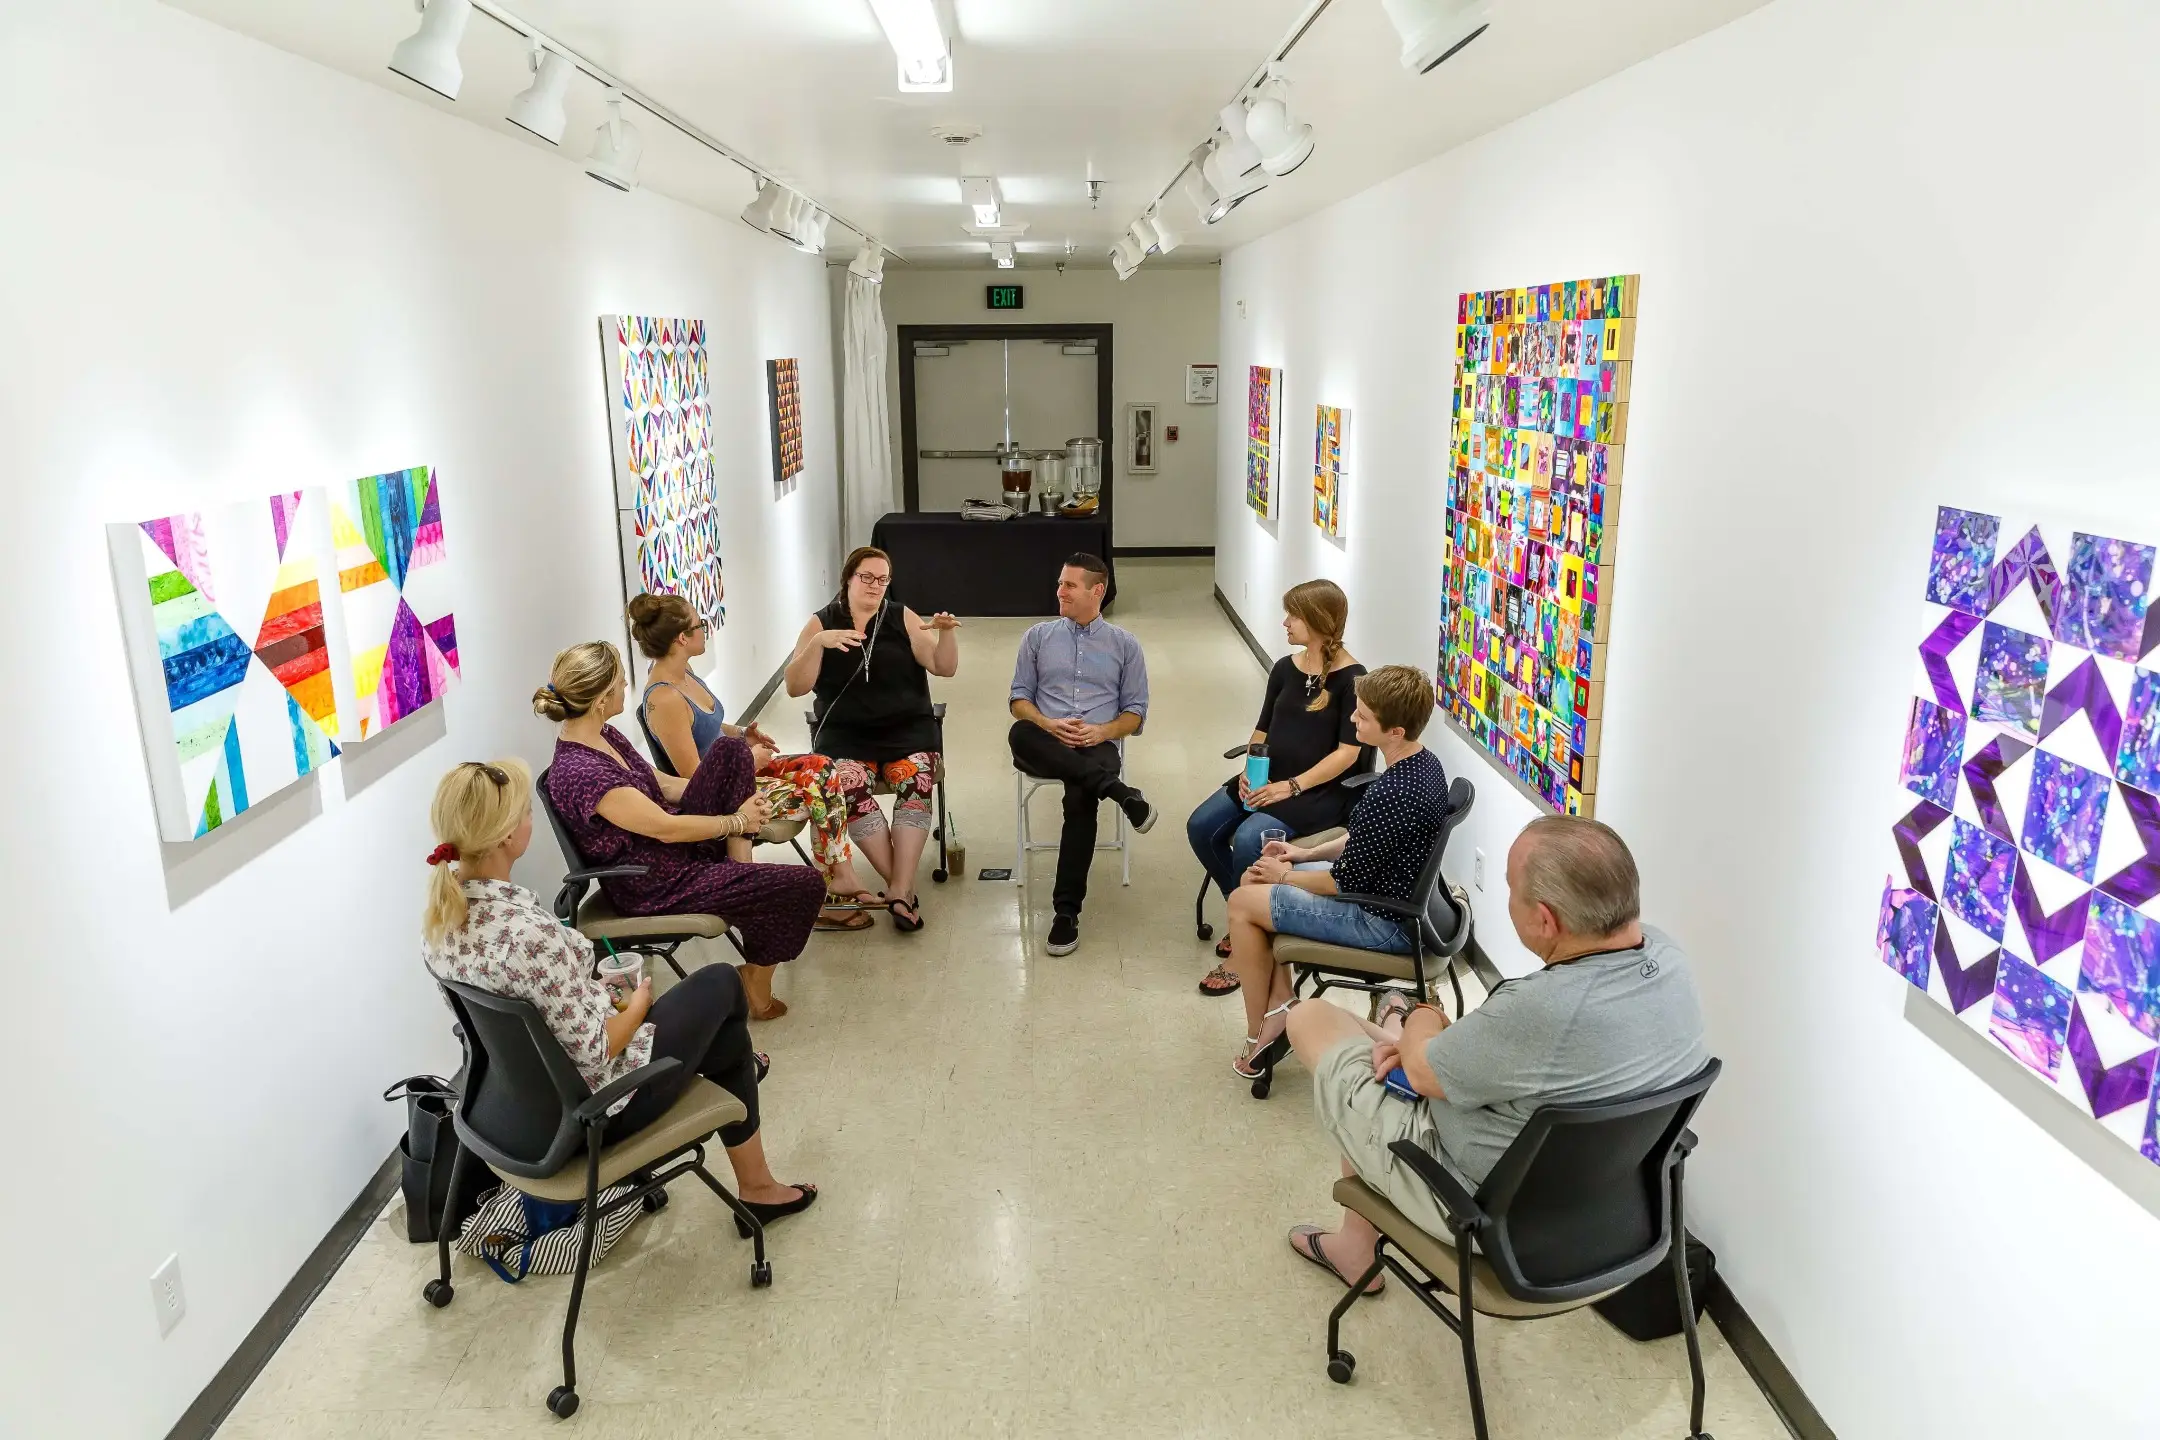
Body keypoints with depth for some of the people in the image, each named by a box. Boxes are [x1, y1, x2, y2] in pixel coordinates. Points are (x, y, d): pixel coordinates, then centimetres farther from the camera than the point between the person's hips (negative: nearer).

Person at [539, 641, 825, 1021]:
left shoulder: (603, 735, 0)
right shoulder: (580, 773, -30)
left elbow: (662, 784, 10)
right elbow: (666, 828, -25)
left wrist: (739, 797, -1)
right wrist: (737, 822, -11)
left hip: (676, 843, 10)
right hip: (656, 887, -10)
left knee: (729, 749, 0)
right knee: (806, 885, -13)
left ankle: (741, 872, -1)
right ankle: (756, 984, 10)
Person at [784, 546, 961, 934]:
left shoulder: (903, 619, 8)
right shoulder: (820, 624, 6)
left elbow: (944, 668, 2)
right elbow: (795, 687, -4)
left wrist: (947, 632, -17)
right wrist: (818, 644, -20)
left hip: (906, 728, 1)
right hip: (844, 733, 0)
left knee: (916, 785, -31)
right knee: (850, 788, -32)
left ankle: (899, 890, -31)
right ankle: (901, 887, -24)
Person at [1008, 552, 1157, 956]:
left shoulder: (1125, 644, 15)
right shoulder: (1038, 636, 17)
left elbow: (1135, 711, 12)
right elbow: (1019, 699, 13)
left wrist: (1103, 731, -10)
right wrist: (1048, 724, -9)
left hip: (1098, 746, -2)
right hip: (1046, 744, 2)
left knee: (1079, 796, -36)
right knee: (1019, 734, -36)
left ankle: (1067, 911, -32)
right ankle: (1114, 788, -40)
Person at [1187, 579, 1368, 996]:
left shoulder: (1350, 679, -11)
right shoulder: (1285, 669, 9)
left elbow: (1348, 751, -15)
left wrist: (1292, 786, -21)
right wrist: (1250, 769, -5)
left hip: (1322, 790, -7)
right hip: (1269, 778, 7)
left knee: (1248, 840, -29)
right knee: (1201, 827, -12)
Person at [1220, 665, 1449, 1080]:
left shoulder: (1390, 796, -32)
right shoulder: (1423, 762, -1)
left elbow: (1344, 882, -21)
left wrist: (1284, 875, -5)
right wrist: (1306, 854, 8)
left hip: (1385, 921, -10)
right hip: (1395, 892, 10)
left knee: (1243, 904, -3)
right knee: (1255, 878, 14)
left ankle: (1259, 1036, 11)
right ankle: (1279, 1004, 14)